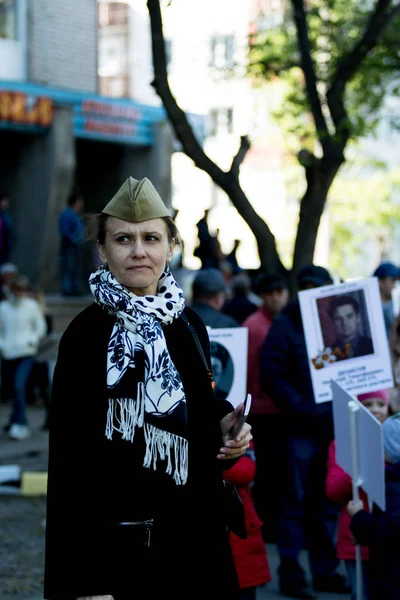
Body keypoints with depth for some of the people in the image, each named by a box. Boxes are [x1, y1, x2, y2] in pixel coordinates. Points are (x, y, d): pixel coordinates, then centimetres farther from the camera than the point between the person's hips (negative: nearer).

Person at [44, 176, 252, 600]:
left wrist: (224, 429, -4)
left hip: (192, 540, 6)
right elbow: (69, 461, -14)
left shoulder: (189, 326, 5)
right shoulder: (86, 334, -11)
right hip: (117, 545, -5)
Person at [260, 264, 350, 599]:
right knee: (296, 504, 1)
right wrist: (302, 408, -16)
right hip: (300, 430, -4)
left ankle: (325, 571, 20)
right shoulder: (286, 325, -2)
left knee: (328, 504, 11)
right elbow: (271, 376, -8)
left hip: (333, 427, 4)